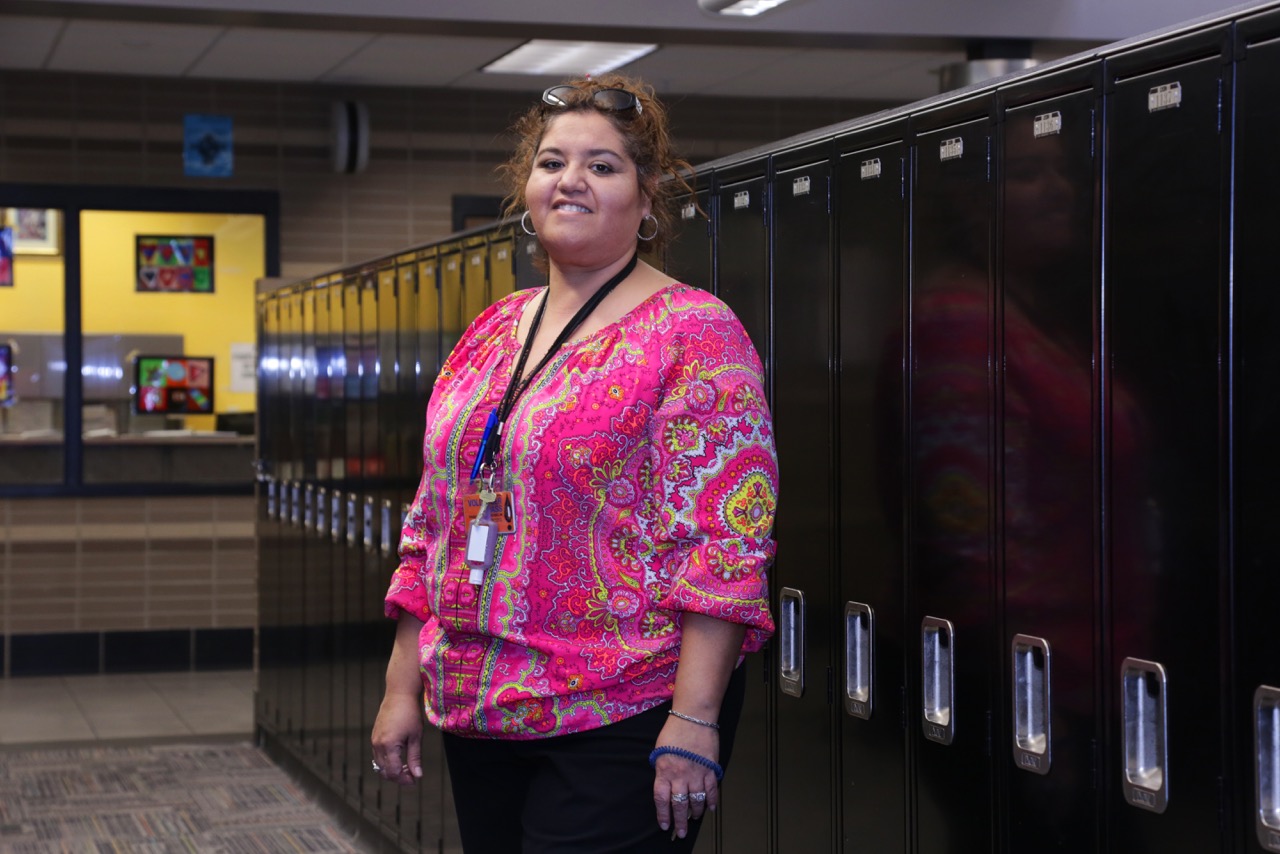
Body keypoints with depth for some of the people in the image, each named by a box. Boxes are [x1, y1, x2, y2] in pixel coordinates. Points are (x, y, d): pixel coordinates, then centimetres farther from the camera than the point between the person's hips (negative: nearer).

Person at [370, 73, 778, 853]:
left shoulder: (694, 334, -8)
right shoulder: (489, 334, 12)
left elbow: (726, 546, -15)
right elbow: (433, 525, 16)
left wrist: (693, 724, -21)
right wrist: (403, 688, 12)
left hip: (622, 722, -6)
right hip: (478, 715, 6)